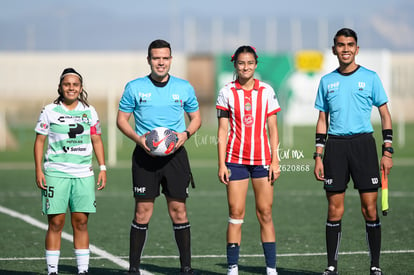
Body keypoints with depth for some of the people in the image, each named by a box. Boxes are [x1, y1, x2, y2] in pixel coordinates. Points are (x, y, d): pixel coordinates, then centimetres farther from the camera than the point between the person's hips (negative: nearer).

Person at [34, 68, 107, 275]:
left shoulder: (89, 112, 10)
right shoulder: (50, 111, 2)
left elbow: (96, 140, 14)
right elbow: (39, 141, 4)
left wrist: (102, 168, 7)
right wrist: (38, 170, -3)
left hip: (84, 174, 2)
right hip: (56, 173, -2)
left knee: (81, 222, 2)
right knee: (56, 222, -4)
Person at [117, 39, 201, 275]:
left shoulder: (184, 87, 7)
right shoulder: (135, 87, 2)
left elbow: (196, 117, 15)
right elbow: (122, 119, 6)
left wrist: (186, 134, -6)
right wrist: (138, 138, -11)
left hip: (175, 154, 1)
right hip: (145, 156, -1)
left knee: (178, 210, 0)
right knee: (143, 211, -3)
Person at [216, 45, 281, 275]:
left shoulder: (266, 91, 5)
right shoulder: (227, 92, 2)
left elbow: (273, 129, 7)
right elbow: (222, 131, 2)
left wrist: (275, 161, 0)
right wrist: (221, 164, -3)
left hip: (262, 159, 1)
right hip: (235, 159, -1)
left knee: (265, 213, 1)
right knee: (236, 213, -1)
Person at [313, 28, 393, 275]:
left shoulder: (370, 78, 3)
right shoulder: (327, 81, 11)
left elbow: (385, 115, 5)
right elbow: (322, 120, 15)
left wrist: (388, 152, -3)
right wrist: (318, 156, 7)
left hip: (363, 143, -2)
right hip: (335, 146, 2)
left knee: (370, 208, -4)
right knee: (334, 210, 1)